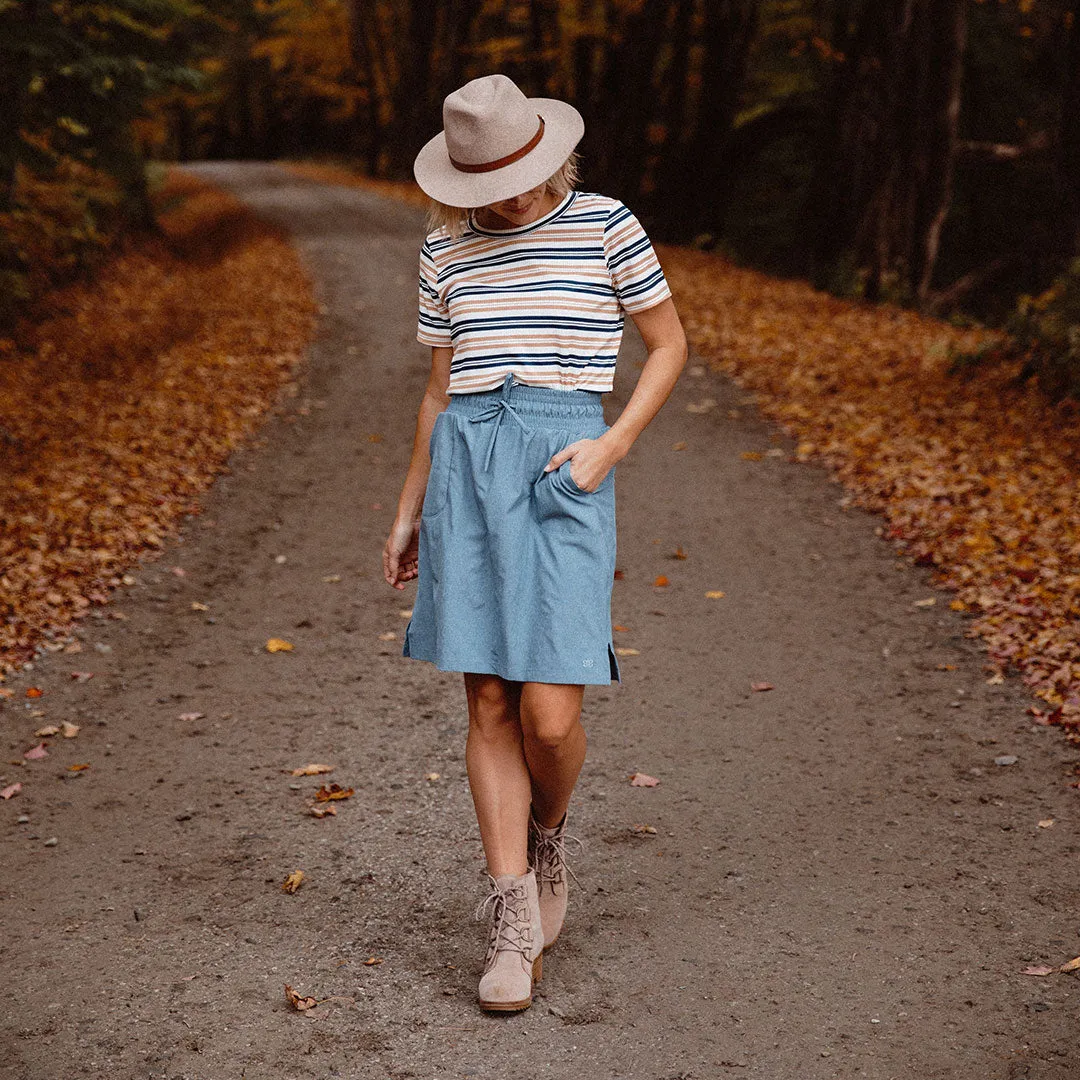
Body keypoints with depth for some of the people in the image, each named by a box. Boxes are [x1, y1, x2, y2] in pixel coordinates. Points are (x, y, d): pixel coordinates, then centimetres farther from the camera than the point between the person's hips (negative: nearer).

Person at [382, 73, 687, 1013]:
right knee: (489, 704, 1)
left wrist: (612, 445, -6)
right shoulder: (447, 248, 11)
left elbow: (670, 345, 8)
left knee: (550, 716, -9)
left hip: (565, 464, -3)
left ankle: (547, 837, 26)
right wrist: (409, 511, 19)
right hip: (467, 462, 3)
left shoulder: (607, 226, 2)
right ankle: (514, 921, 10)